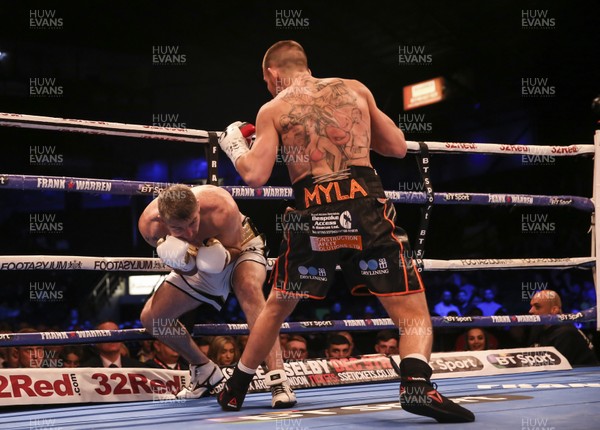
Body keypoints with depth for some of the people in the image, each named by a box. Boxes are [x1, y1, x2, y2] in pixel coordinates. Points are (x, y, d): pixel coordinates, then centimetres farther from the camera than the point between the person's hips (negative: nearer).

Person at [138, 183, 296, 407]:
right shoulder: (149, 225, -29)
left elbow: (234, 248, -20)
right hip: (199, 265, 5)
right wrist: (183, 263, -39)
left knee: (249, 288, -38)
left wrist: (222, 257, -42)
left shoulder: (221, 209, -39)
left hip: (239, 247, -4)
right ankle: (205, 370, 20)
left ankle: (277, 379, -41)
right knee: (151, 317, -2)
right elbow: (187, 270, -15)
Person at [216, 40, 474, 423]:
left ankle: (235, 390, 34)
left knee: (278, 307, 23)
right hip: (365, 204, -1)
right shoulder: (355, 89, 17)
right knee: (413, 311, 2)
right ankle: (417, 384, -24)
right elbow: (398, 147, 20)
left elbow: (256, 176, 1)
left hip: (312, 213, 1)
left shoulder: (273, 110, 12)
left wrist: (235, 147, 21)